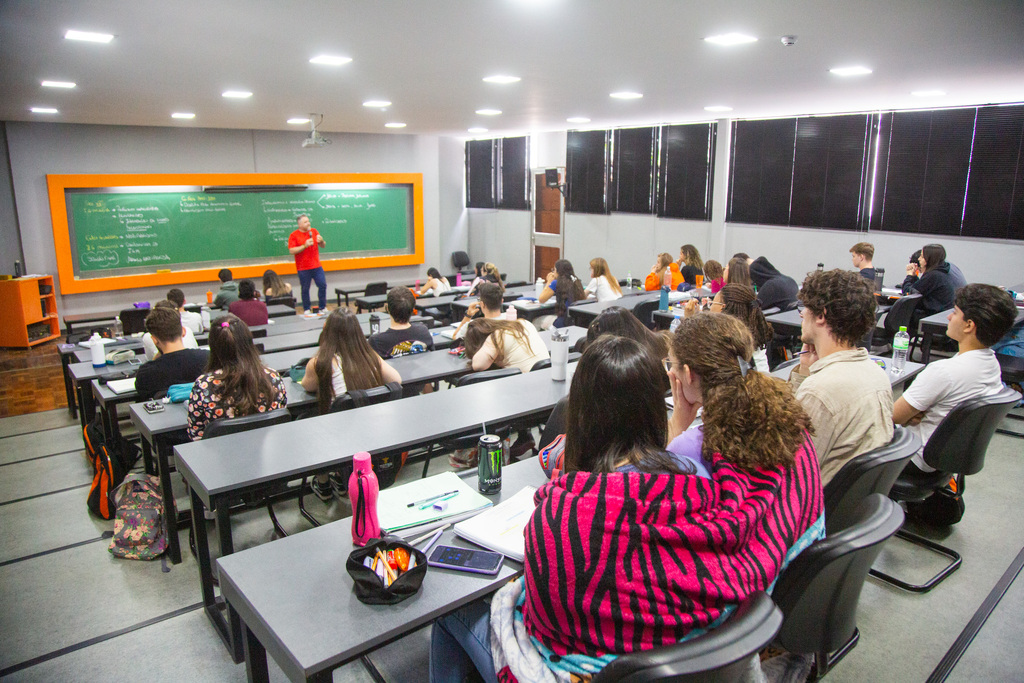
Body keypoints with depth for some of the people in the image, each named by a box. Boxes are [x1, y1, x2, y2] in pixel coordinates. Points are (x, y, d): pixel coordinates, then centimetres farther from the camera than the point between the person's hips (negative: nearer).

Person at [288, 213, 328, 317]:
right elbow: (291, 251, -12)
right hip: (303, 268, -4)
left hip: (316, 266, 4)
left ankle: (322, 308, 12)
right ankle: (306, 310, 12)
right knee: (305, 289, 1)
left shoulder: (314, 231, 10)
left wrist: (321, 241, -8)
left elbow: (323, 246, 15)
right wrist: (305, 246, -20)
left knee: (323, 285, -2)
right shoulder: (294, 235, -4)